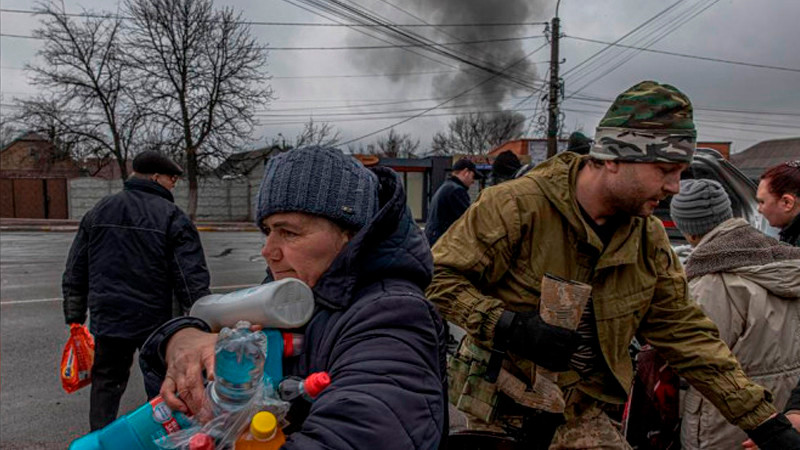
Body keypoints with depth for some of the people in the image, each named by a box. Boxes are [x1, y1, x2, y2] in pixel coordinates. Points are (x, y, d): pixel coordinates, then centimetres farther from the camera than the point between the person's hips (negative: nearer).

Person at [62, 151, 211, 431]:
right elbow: (192, 279, -14)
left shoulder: (97, 212, 8)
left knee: (106, 382, 18)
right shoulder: (172, 217, -9)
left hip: (105, 321, 4)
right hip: (156, 323, -3)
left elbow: (74, 274, 11)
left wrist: (75, 319, 17)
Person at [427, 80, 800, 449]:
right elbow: (438, 277, -18)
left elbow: (686, 334, 5)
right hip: (500, 409, -4)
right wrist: (511, 327, -30)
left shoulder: (650, 239, 0)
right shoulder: (516, 205, -21)